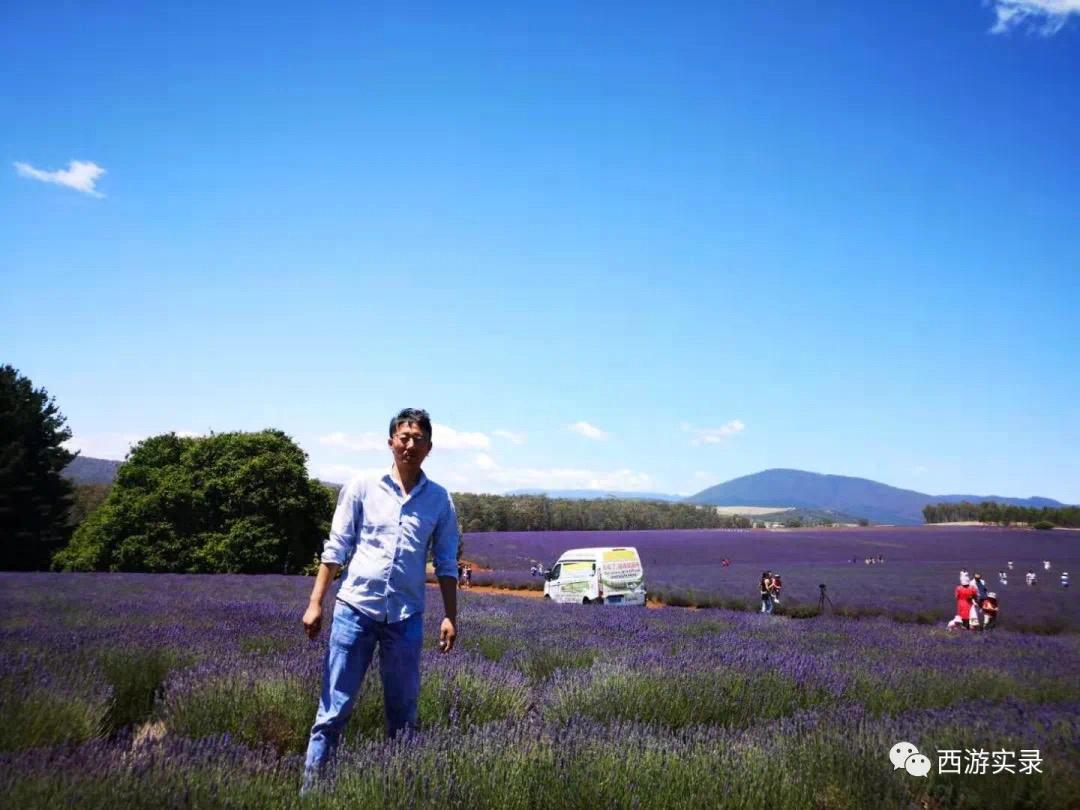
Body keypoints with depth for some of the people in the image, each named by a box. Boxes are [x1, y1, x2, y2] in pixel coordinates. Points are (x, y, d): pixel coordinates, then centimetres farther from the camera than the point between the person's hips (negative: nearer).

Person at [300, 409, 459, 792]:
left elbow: (446, 564, 8)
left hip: (406, 617, 2)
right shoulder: (361, 487, 0)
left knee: (403, 714, 11)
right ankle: (310, 788, 12)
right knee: (334, 710, 2)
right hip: (355, 608, -1)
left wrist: (451, 617, 2)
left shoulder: (440, 500, 5)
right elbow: (336, 548, 2)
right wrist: (315, 603, -3)